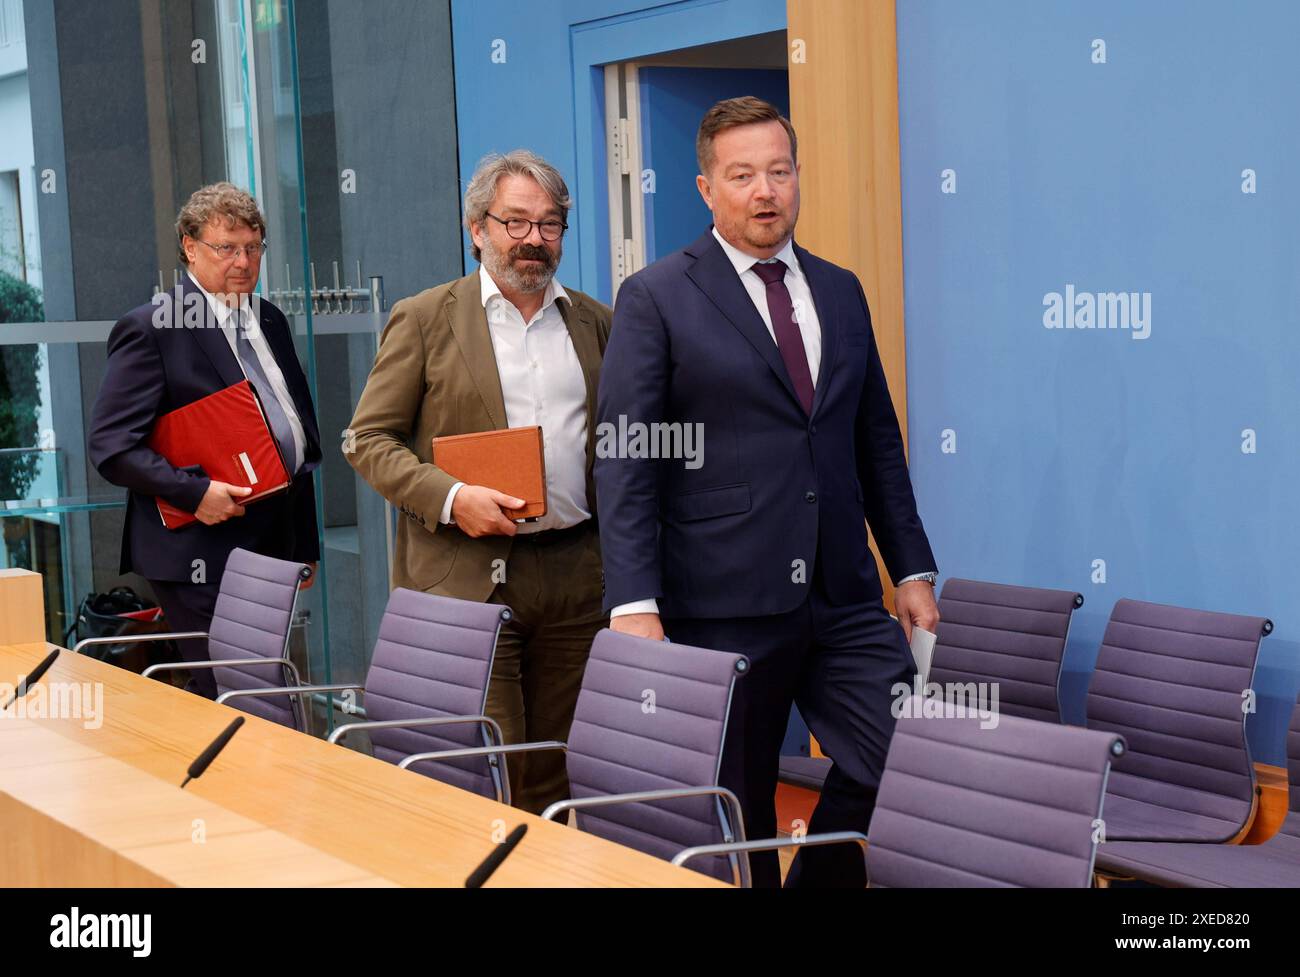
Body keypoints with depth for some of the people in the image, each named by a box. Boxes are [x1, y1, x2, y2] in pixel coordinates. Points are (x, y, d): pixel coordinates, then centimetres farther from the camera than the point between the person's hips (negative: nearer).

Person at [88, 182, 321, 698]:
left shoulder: (269, 320, 15)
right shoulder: (150, 328, -8)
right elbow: (110, 443, -13)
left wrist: (305, 545, 20)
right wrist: (194, 492, -23)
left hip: (275, 542, 7)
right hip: (203, 554, -7)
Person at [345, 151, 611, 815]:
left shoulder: (593, 321, 14)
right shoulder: (424, 319, 1)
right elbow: (368, 440, 0)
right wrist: (451, 498, -16)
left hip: (577, 574, 4)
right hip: (470, 578, -4)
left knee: (558, 779, 9)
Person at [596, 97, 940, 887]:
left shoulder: (841, 291, 13)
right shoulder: (655, 300, -2)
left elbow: (877, 441, 17)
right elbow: (625, 461, -7)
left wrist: (913, 568, 12)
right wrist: (634, 604, -15)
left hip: (845, 600, 4)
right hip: (725, 606, -4)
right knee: (735, 818, 4)